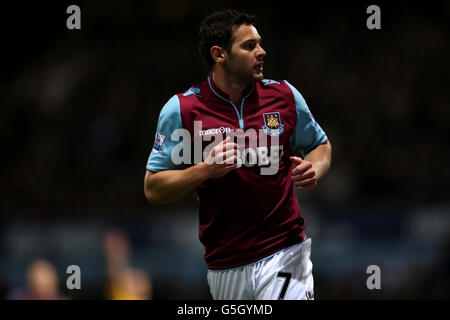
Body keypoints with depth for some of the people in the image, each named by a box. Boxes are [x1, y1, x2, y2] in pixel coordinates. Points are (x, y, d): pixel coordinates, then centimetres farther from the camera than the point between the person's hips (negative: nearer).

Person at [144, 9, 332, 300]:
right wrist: (205, 170, -19)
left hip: (285, 254, 0)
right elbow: (153, 190, -3)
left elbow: (321, 146, 18)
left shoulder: (284, 95, 3)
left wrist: (313, 170, -5)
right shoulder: (181, 109, -4)